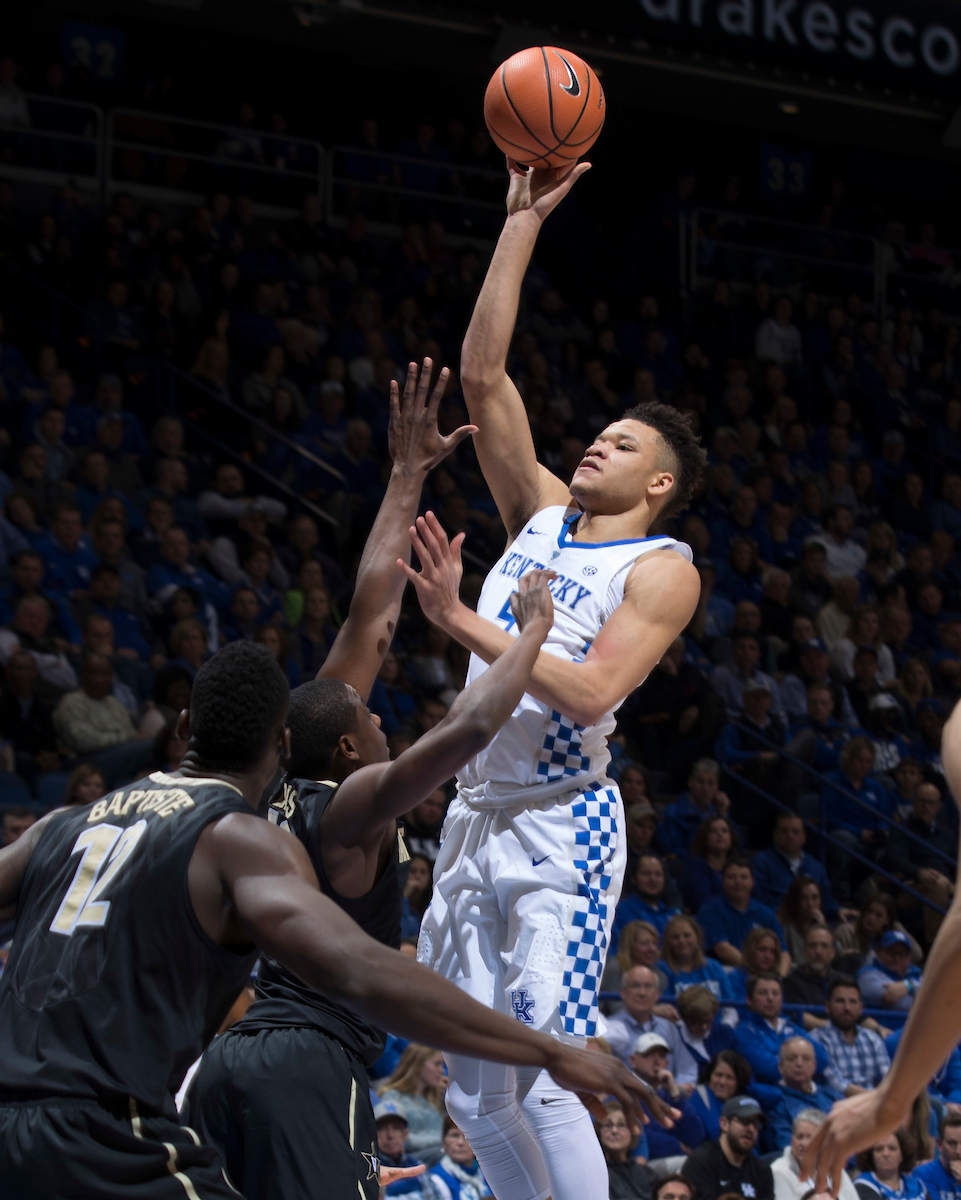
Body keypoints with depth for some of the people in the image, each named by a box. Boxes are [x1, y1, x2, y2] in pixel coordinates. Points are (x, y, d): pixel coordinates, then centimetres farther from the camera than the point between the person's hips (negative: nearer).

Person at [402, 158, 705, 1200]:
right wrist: (523, 223, 7)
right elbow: (482, 371, 10)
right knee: (474, 1091, 6)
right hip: (477, 813, 7)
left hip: (561, 825, -7)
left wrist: (463, 622, -19)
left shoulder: (663, 569, -4)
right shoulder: (542, 511, 14)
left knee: (540, 1077, -16)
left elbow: (591, 690, -19)